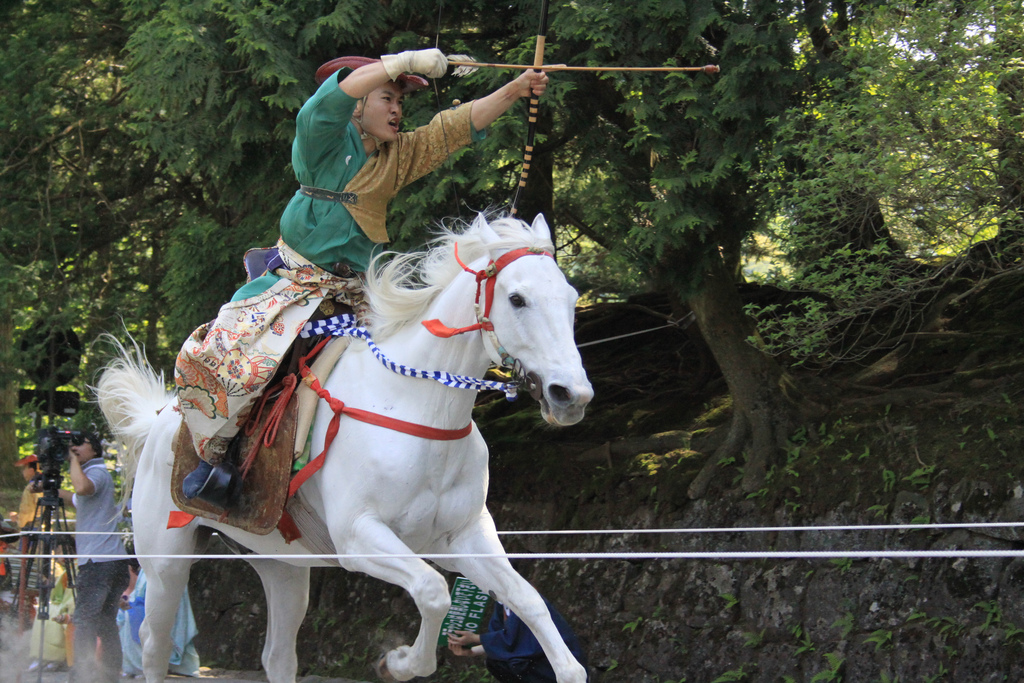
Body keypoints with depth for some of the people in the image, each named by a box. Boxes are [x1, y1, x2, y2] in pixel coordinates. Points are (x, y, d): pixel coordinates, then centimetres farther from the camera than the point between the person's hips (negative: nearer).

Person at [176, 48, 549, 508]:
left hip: (356, 294, 6)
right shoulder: (321, 140, -4)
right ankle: (215, 455, -2)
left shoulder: (399, 156, 12)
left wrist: (515, 90, -8)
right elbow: (342, 88, -23)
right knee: (214, 354, -26)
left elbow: (460, 124, 4)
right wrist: (410, 61, -27)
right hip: (295, 283, -6)